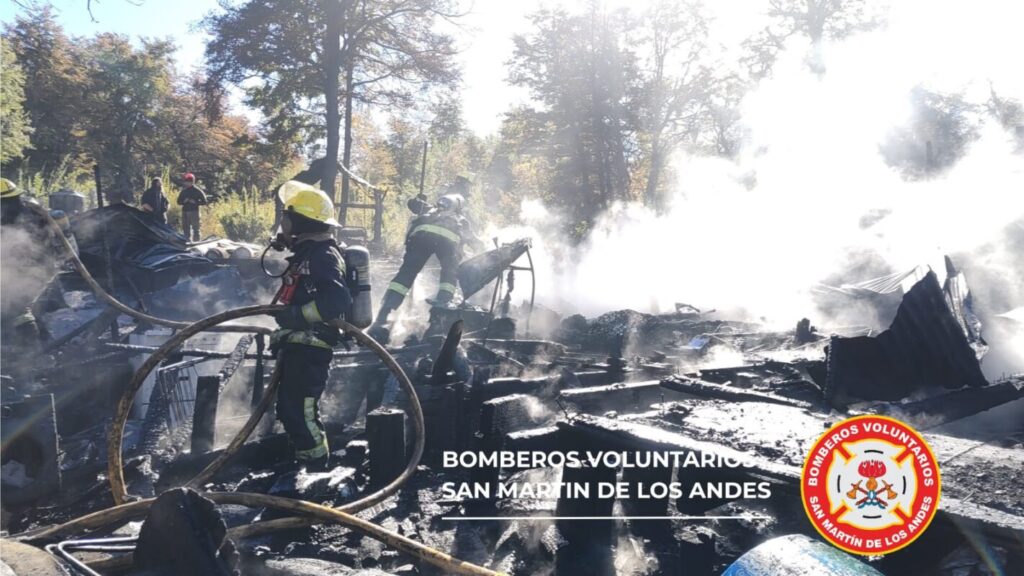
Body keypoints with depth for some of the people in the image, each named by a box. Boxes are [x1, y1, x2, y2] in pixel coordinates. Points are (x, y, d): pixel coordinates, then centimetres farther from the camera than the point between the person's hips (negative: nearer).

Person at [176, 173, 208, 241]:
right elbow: (179, 202, 19)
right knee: (186, 229, 8)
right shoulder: (184, 191, 13)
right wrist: (184, 201, -2)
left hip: (194, 212, -5)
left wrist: (195, 202, -14)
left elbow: (204, 202, -3)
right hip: (185, 212, 6)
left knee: (195, 229, -6)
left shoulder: (197, 190, -1)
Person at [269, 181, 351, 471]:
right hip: (298, 347, 11)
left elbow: (337, 299, -31)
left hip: (310, 350, -11)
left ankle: (317, 469, -1)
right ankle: (305, 464, 29)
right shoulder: (308, 253, 17)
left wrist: (295, 315, -28)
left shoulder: (323, 255, -16)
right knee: (289, 410, 17)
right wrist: (283, 335, 28)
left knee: (302, 413, -10)